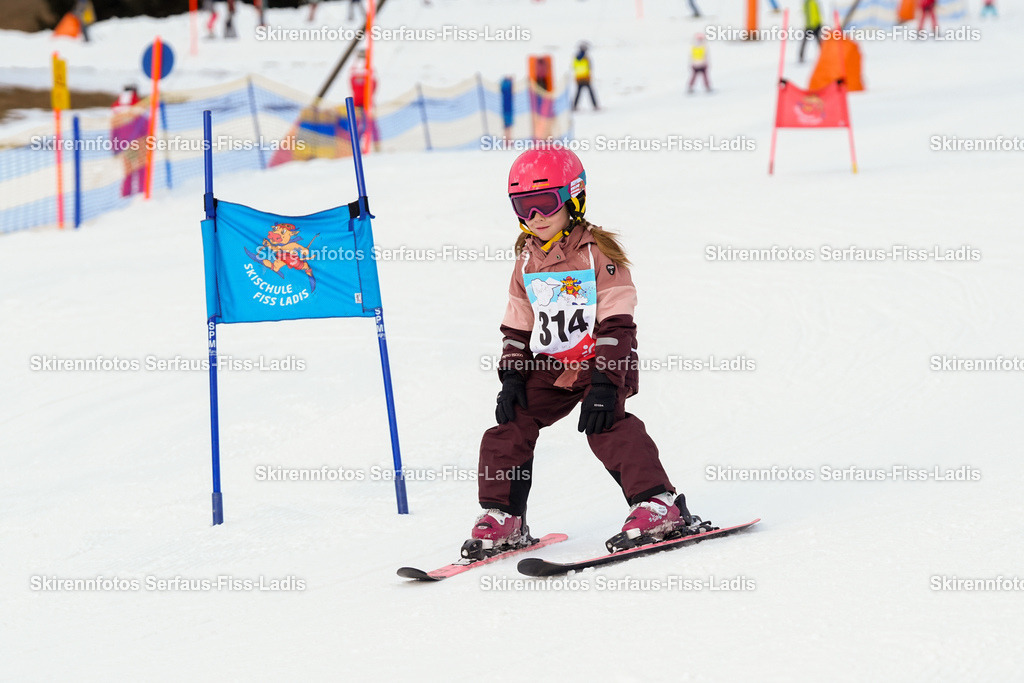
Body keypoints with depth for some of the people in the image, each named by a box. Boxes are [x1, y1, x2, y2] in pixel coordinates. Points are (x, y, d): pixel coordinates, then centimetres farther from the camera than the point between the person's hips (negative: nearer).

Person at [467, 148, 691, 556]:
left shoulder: (598, 252, -10)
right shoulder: (527, 260, 9)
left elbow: (616, 323, -14)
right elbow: (517, 327, 17)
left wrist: (605, 383, -21)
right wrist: (511, 376, 4)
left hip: (603, 361, -6)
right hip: (550, 367, 6)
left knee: (605, 423, -26)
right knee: (509, 424, -5)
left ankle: (658, 504, -23)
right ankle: (501, 517, 4)